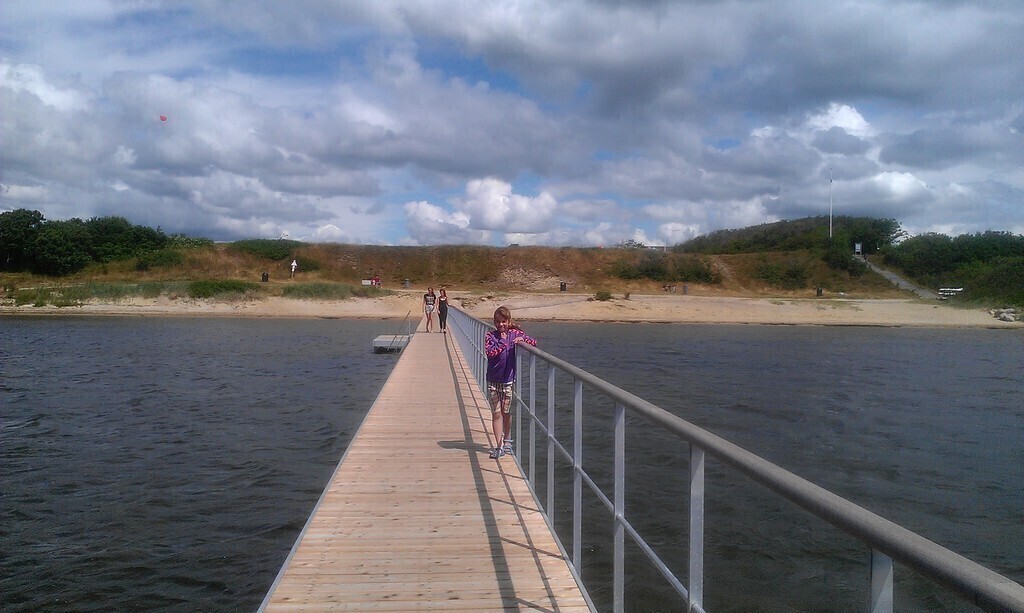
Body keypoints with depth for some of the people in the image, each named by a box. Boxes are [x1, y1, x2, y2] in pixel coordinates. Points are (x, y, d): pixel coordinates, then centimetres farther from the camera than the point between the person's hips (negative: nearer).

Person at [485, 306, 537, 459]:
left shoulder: (515, 334, 1)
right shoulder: (491, 336, -2)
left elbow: (534, 342, -1)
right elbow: (490, 352, -17)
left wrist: (522, 339, -18)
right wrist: (502, 341, -18)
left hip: (509, 379, 0)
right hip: (493, 380, 0)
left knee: (506, 412, 12)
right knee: (496, 413, 1)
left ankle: (507, 440, 33)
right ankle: (499, 446, 6)